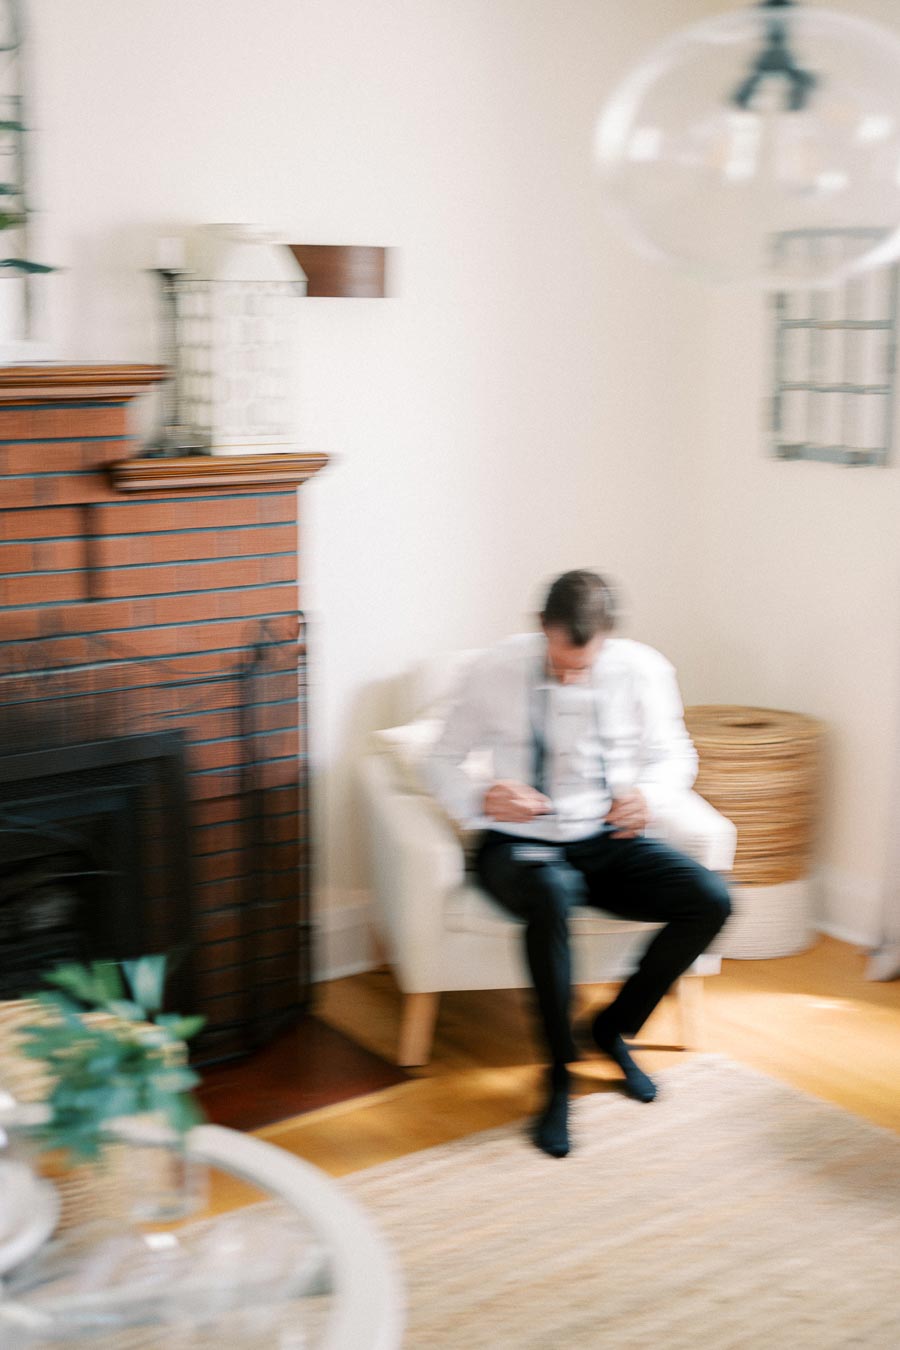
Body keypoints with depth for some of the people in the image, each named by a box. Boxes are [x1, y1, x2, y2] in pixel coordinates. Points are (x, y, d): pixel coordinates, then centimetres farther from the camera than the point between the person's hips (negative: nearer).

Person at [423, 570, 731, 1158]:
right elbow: (443, 760, -1)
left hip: (608, 840, 3)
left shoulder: (643, 669, -5)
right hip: (520, 844, -3)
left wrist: (650, 796, -16)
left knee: (711, 900, -20)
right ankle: (560, 1072, -18)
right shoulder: (496, 671, -10)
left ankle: (615, 1027, 5)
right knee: (552, 894, -39)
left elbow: (676, 755, 7)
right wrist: (482, 800, -23)